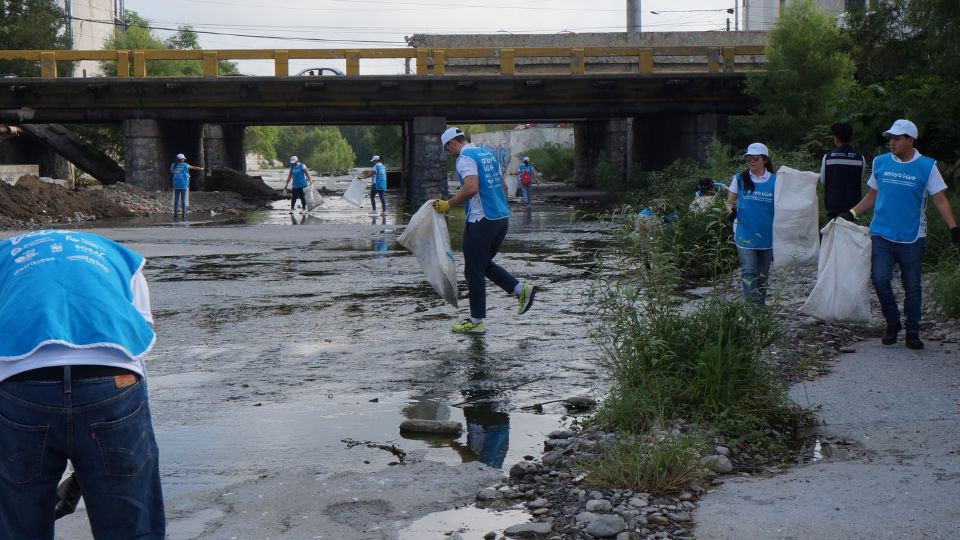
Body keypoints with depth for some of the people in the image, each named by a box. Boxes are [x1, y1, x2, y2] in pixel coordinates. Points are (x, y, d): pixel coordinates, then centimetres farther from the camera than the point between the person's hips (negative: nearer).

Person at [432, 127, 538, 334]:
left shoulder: (465, 158, -10)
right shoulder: (488, 154, 17)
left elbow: (471, 188, -25)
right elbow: (503, 187, 19)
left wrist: (448, 205, -16)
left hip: (481, 221, -9)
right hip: (502, 218, 9)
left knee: (474, 271, 1)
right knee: (485, 264, 21)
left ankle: (476, 322, 7)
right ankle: (521, 289, 7)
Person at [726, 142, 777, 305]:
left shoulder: (774, 181, 3)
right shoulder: (740, 179, 3)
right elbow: (730, 201, 10)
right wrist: (731, 210, -11)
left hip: (767, 236, 2)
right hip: (745, 235, -1)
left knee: (762, 274, 12)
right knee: (748, 272, -12)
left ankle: (761, 306, 23)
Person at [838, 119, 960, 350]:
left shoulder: (927, 166, -2)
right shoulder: (880, 162, 5)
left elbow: (940, 200, -4)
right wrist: (851, 214, 8)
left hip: (912, 238, -1)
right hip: (881, 235, 2)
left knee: (912, 288, 5)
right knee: (880, 279, -12)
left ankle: (913, 332, 20)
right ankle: (892, 322, 10)